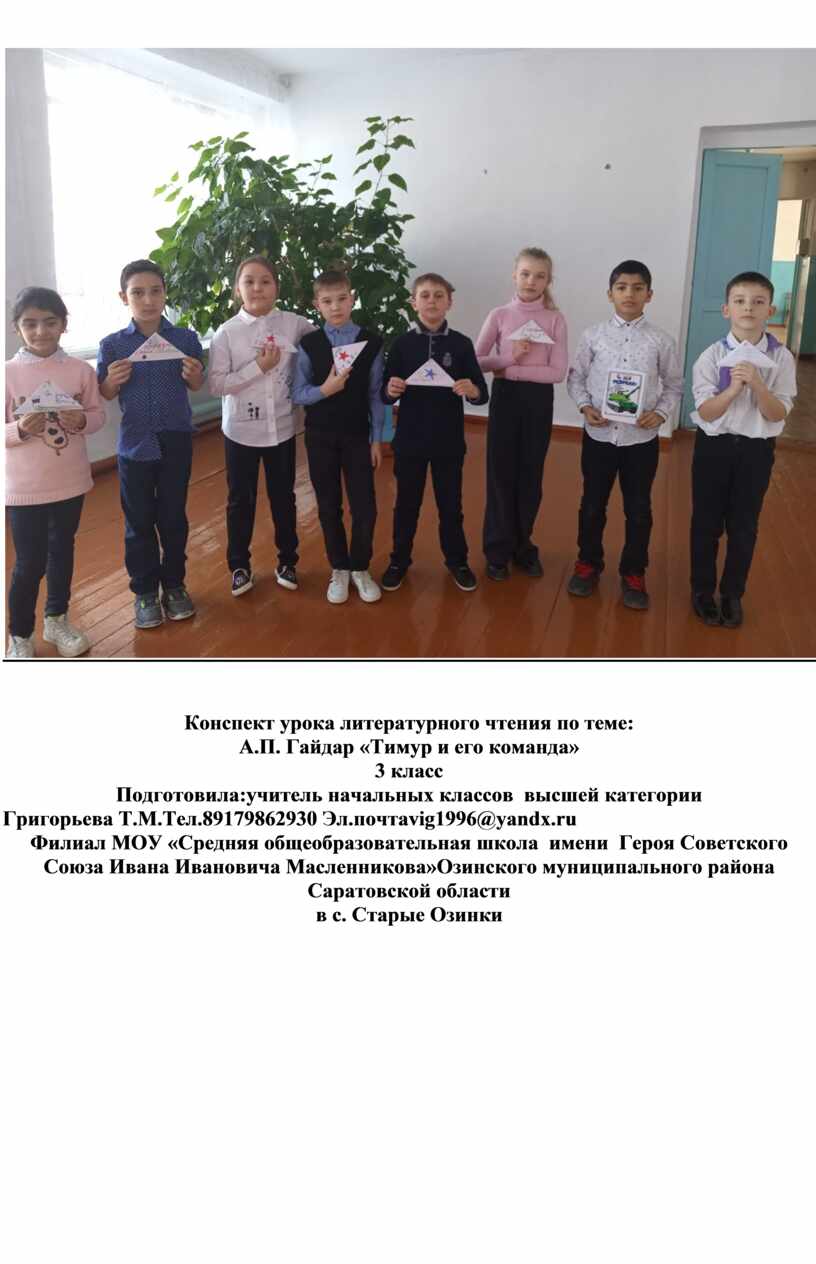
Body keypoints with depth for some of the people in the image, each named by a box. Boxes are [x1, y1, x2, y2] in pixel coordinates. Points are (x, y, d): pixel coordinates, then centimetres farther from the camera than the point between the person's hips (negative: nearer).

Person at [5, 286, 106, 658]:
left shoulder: (81, 370, -3)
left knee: (62, 552, 18)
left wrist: (81, 421, -18)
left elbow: (98, 414, 3)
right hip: (24, 487, -3)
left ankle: (57, 621, 37)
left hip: (70, 483, 3)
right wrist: (19, 430, -26)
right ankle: (19, 636, 22)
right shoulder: (7, 373, -9)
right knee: (28, 563, 4)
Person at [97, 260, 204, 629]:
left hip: (177, 442, 1)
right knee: (139, 521, 8)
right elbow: (102, 396, 3)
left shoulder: (185, 338, -3)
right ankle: (145, 591, 20)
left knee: (173, 517, 11)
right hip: (135, 443, 0)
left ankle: (174, 584, 26)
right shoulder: (112, 345, -4)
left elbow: (198, 386, 7)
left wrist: (193, 374, -15)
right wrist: (113, 381, -19)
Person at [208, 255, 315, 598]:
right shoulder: (226, 332, -8)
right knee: (240, 501, 10)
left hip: (282, 428, 1)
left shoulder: (294, 325, -4)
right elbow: (216, 384, -12)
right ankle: (240, 566, 25)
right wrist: (258, 367, -20)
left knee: (283, 497, 14)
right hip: (241, 431, -1)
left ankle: (287, 561, 30)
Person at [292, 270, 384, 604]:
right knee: (329, 507, 9)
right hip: (320, 436, 0)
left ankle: (360, 568, 21)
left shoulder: (371, 342, -4)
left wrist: (377, 438, -2)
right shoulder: (309, 344, -4)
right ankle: (339, 570, 25)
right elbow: (298, 394, -3)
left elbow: (376, 394, -1)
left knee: (365, 507, 1)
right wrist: (323, 390, -22)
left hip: (358, 436, 0)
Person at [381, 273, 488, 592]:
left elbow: (483, 393, -3)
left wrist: (472, 390, -24)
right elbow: (385, 395, 0)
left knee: (451, 504, 12)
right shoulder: (402, 344, -2)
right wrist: (390, 390, -22)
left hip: (449, 441, 0)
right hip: (410, 440, 0)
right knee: (406, 504, 12)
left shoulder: (461, 344, -3)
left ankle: (457, 560, 28)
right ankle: (399, 560, 27)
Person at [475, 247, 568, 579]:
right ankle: (498, 550, 15)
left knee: (530, 476, 9)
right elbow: (475, 361, -1)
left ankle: (523, 546, 24)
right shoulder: (499, 315, 0)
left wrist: (511, 371, -15)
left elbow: (557, 372, -9)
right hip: (505, 398, 0)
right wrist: (507, 357, -17)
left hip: (538, 400, 0)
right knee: (501, 474, 4)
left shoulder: (555, 320, -2)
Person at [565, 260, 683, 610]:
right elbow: (576, 377, 5)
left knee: (638, 509, 10)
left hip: (642, 438, 0)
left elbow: (674, 385, 5)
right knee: (592, 505, 13)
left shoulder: (661, 341, -3)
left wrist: (661, 413, -11)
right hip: (598, 435, 0)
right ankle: (588, 564, 32)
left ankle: (633, 574, 26)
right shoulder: (593, 335, -3)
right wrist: (585, 406, -11)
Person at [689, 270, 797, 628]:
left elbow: (777, 415, -11)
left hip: (757, 449, 1)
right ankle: (702, 590, 28)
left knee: (744, 525, 11)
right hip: (715, 445, -1)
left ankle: (732, 595, 27)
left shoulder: (781, 358, -8)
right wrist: (734, 387, -30)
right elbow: (706, 412, -14)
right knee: (706, 522, 10)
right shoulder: (712, 356, -10)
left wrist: (757, 384, -27)